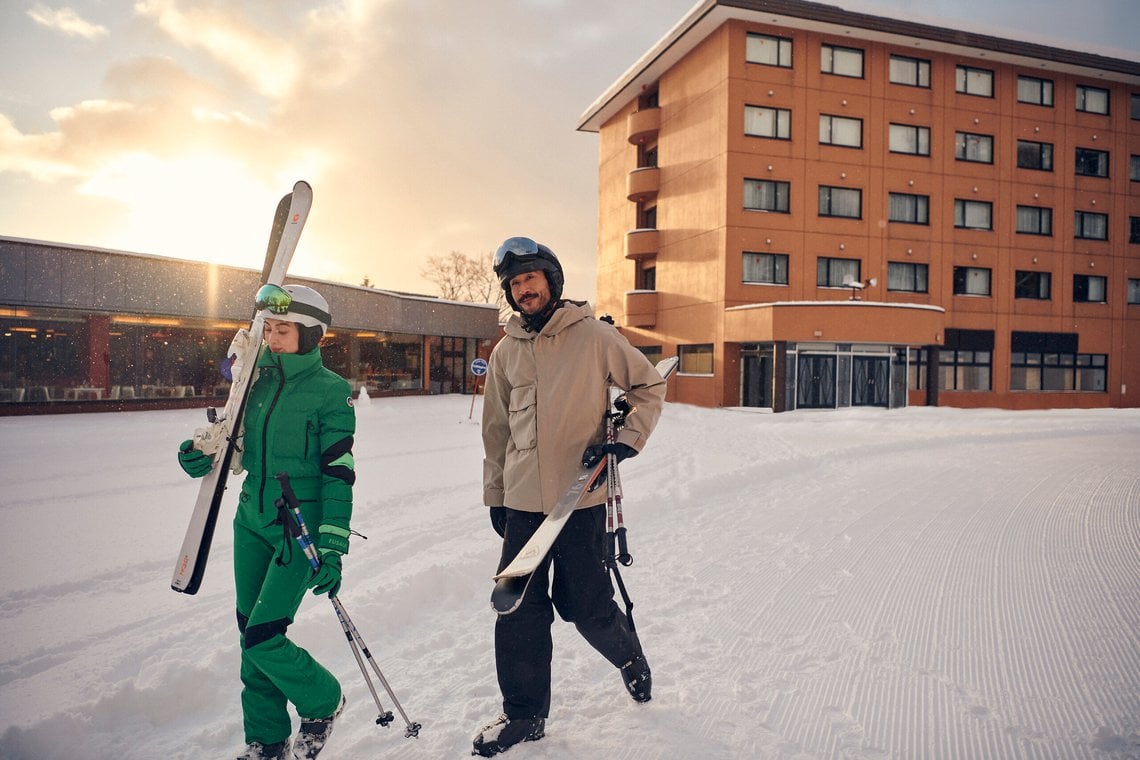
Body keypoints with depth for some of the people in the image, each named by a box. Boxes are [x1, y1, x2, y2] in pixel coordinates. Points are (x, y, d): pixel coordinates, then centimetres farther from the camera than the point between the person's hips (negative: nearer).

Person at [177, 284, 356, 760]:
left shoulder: (331, 391, -11)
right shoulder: (259, 380, 7)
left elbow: (339, 476, -13)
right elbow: (245, 450, 16)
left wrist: (332, 549, -16)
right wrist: (206, 458, -5)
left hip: (300, 529, -6)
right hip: (252, 521, 7)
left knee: (262, 638, -8)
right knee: (249, 634, 12)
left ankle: (323, 701, 20)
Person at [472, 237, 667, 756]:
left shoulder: (593, 336, -4)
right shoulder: (506, 352, 8)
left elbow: (650, 386, 4)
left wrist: (626, 441, -8)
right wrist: (495, 495, 14)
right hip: (521, 501, 4)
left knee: (585, 606, 5)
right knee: (518, 609, 5)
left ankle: (629, 657, 37)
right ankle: (524, 713, 22)